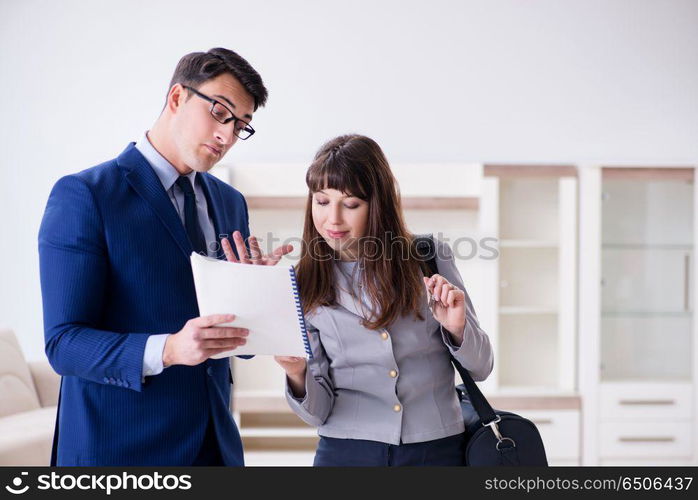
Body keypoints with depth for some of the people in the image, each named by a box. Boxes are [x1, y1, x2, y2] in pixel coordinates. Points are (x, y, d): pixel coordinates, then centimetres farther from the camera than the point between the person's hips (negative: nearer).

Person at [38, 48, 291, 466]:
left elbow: (240, 337, 11)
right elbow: (64, 342, -15)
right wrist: (168, 350, -30)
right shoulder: (83, 196, -10)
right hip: (118, 447, -6)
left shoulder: (231, 204, 8)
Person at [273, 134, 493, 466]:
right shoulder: (304, 286, -1)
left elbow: (480, 367, 4)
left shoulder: (429, 258, -2)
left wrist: (456, 328, -15)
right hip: (346, 449, 0)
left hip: (436, 448, 0)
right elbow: (318, 411, -3)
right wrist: (297, 373, -22)